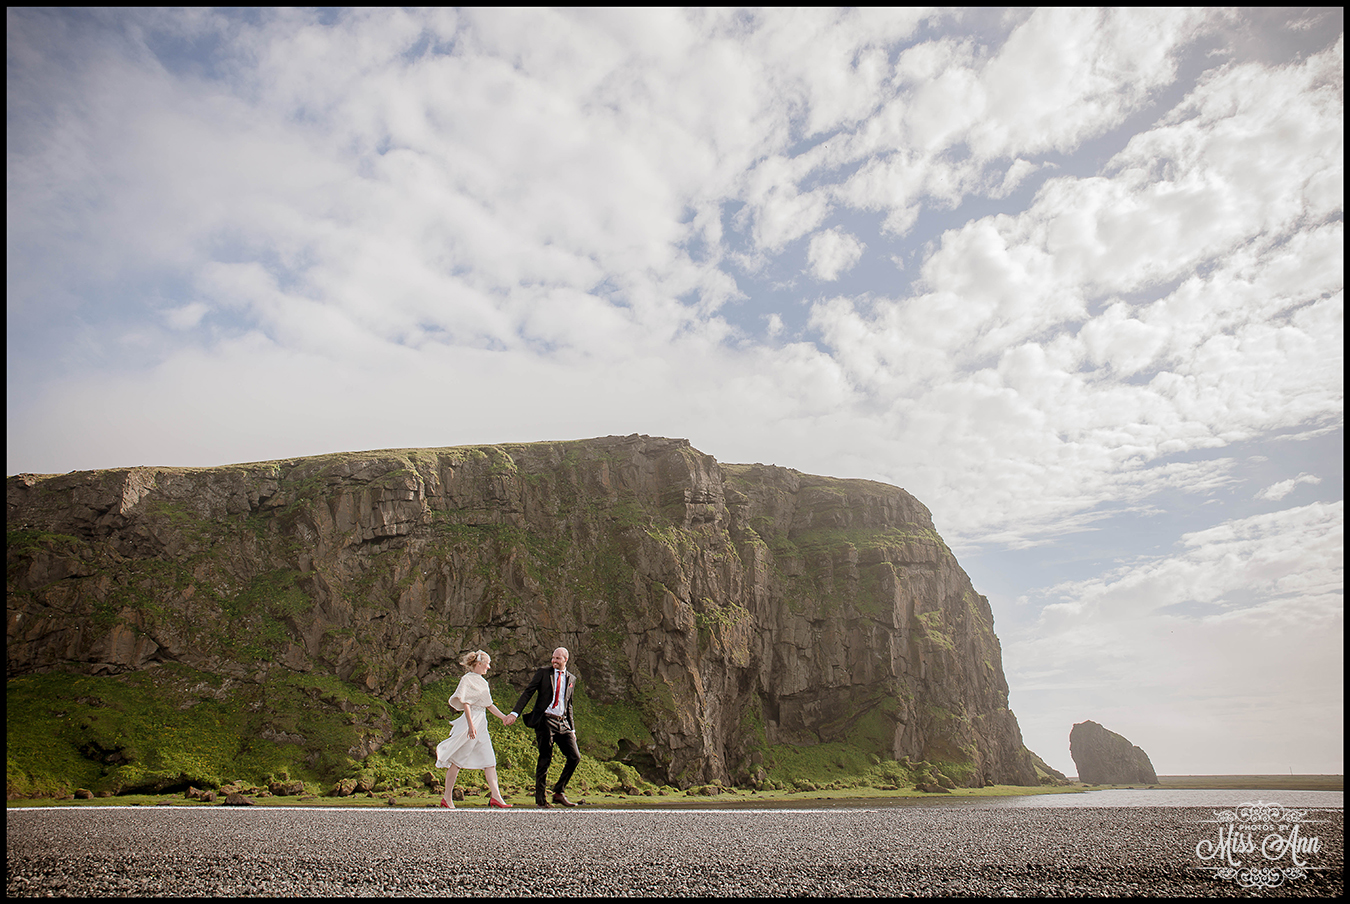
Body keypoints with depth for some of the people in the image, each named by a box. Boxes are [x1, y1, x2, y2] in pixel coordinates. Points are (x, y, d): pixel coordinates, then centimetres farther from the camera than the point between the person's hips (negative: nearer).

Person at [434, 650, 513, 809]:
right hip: (470, 723, -8)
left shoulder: (482, 681, 16)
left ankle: (495, 796, -3)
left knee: (489, 760, 0)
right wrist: (471, 725, -23)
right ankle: (447, 798, 12)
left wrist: (503, 717, 12)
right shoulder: (467, 679, -8)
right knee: (457, 761, 2)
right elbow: (465, 703, -15)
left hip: (481, 724, 8)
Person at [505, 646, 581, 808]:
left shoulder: (571, 679, 16)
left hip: (562, 723, 4)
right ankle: (540, 798, 10)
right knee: (545, 759, -3)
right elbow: (527, 693, -4)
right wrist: (515, 713, -17)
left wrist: (572, 729, 18)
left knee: (575, 757, -4)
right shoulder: (543, 673, 4)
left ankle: (559, 792, 9)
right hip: (545, 721, -4)